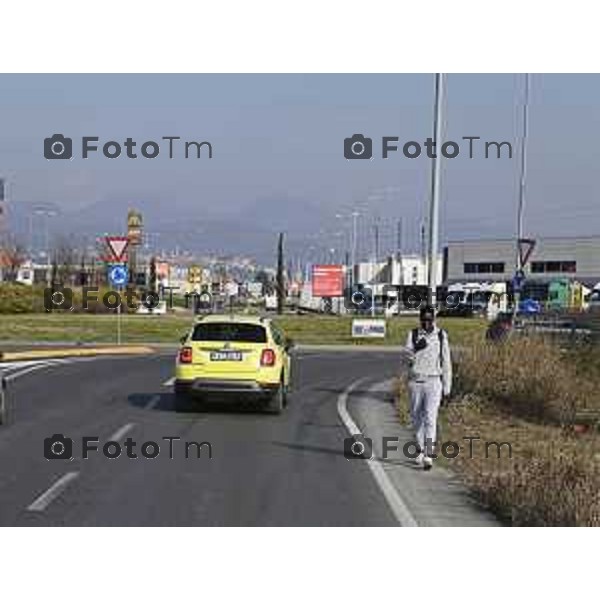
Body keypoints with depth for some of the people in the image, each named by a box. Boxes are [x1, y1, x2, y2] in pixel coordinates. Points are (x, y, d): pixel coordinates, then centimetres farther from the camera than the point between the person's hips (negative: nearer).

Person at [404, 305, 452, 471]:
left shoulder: (441, 335, 1)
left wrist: (447, 387, 5)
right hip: (415, 382, 2)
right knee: (417, 418, 10)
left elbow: (446, 362, 5)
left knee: (430, 418, -13)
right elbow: (407, 358, -5)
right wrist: (415, 348, -25)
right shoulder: (413, 335, 3)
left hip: (433, 382, -2)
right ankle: (421, 450, 26)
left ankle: (428, 456, -16)